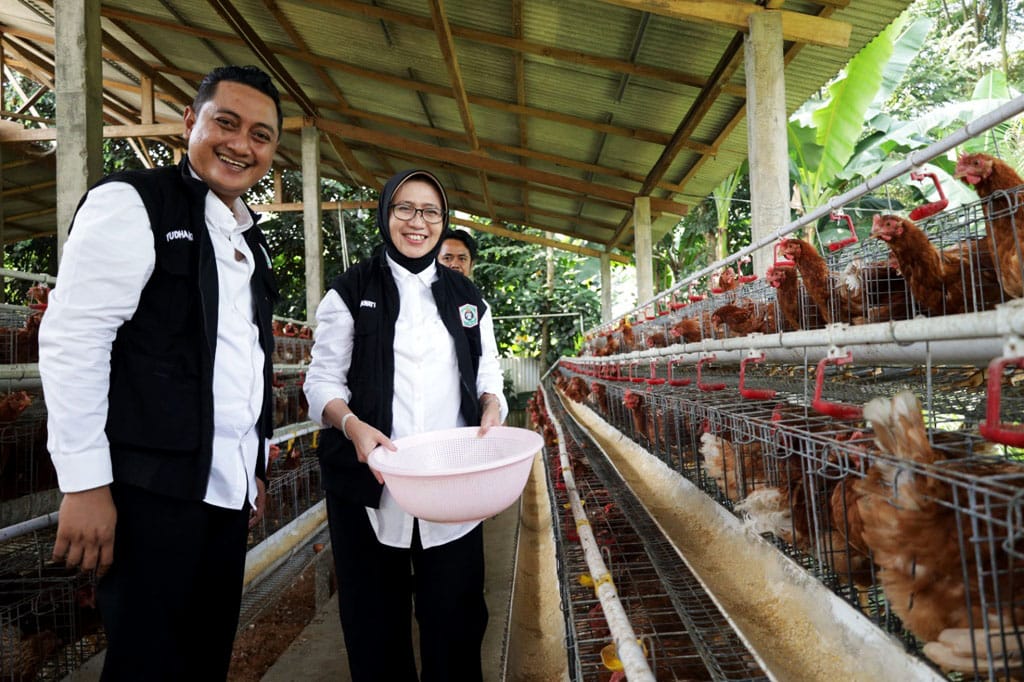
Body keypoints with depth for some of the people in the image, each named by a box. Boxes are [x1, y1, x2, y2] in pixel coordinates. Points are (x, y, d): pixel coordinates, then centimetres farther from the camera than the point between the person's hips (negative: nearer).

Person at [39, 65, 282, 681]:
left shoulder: (251, 240, 15)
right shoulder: (131, 203, -6)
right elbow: (71, 338, -13)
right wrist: (86, 485, -15)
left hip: (228, 488, 7)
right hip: (153, 489, -7)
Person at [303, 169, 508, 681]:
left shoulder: (467, 298, 13)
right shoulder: (351, 291, 4)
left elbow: (488, 375, 14)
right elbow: (322, 380, 1)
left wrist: (491, 407, -8)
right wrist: (351, 424, -18)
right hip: (370, 485, -1)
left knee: (455, 618, 7)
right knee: (376, 620, 10)